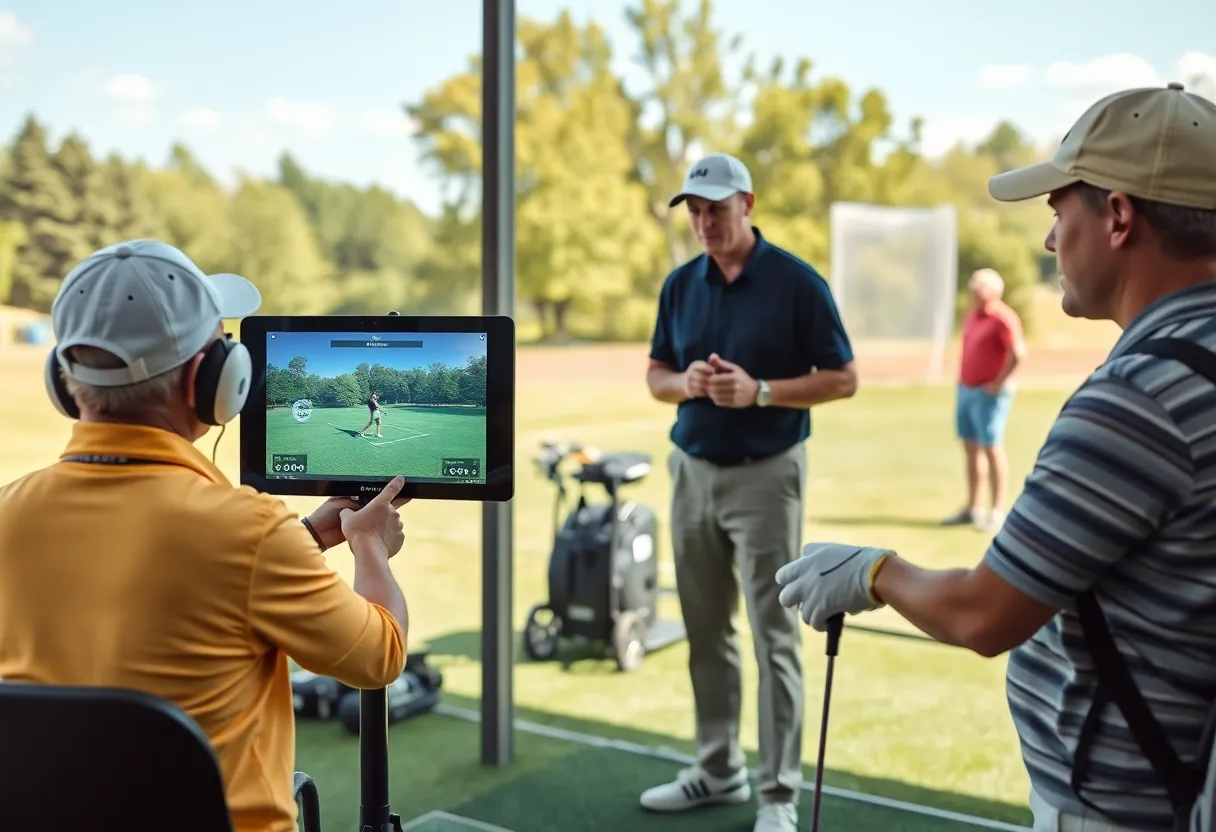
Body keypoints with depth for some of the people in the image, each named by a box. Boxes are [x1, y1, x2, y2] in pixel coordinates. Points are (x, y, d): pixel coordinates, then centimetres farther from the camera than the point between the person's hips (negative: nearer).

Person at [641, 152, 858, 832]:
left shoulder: (798, 283, -9)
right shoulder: (680, 284, 7)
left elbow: (843, 379, -8)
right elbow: (656, 375, 13)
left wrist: (759, 390, -21)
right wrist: (685, 383, -10)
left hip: (766, 475, -5)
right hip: (692, 471, 6)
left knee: (774, 637, -1)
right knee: (707, 632, 13)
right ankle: (719, 769, 27)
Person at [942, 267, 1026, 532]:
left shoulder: (1002, 318, -15)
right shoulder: (971, 316, 13)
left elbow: (1018, 353, -24)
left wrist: (999, 383, -18)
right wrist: (961, 380, 15)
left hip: (987, 393, -9)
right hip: (966, 389, 9)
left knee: (992, 449, -5)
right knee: (970, 448, 12)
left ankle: (996, 512, 0)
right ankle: (972, 508, 19)